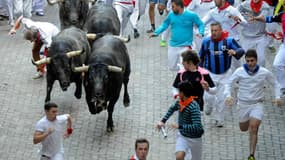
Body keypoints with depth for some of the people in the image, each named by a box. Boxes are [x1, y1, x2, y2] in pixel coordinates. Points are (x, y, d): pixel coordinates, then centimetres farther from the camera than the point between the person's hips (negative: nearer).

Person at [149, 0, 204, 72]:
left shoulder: (191, 15, -11)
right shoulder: (171, 15, -1)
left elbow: (201, 24, -1)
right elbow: (165, 25, 13)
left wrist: (201, 33, -21)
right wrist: (156, 32, 0)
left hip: (185, 46, -5)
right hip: (173, 46, 5)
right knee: (172, 67, 13)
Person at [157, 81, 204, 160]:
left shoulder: (194, 107, -31)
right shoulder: (179, 101, -9)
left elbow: (197, 127, -38)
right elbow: (172, 109, 16)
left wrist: (179, 126, -36)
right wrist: (163, 121, 6)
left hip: (194, 138, -4)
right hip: (182, 135, 4)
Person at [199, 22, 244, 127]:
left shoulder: (229, 40, -12)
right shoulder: (206, 41, -3)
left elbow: (241, 50, -15)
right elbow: (201, 57, 10)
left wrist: (235, 52, -38)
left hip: (225, 74, -1)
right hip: (210, 74, 1)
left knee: (221, 98, 7)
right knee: (209, 97, -10)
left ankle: (219, 120, 25)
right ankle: (209, 106, 27)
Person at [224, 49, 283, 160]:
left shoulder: (265, 73, -10)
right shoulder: (239, 72, -12)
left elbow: (275, 84, 5)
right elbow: (229, 84, -3)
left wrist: (277, 97, -10)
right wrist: (228, 95, -23)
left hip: (257, 104, -2)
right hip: (243, 104, 2)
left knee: (253, 128, -20)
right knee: (243, 129, 18)